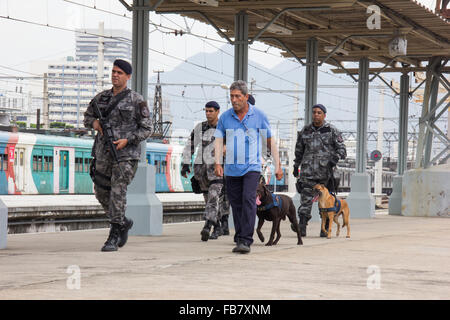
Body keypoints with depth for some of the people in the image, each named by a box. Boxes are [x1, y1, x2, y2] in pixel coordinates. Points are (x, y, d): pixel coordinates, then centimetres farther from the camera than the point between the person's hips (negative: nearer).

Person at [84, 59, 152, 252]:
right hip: (103, 154, 6)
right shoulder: (101, 98, 10)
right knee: (101, 193, 12)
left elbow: (146, 129, -3)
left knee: (118, 193, -13)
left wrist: (127, 140, -16)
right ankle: (124, 223, 34)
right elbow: (87, 118, 21)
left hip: (126, 154, -6)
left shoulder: (136, 100, -4)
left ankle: (113, 237, -10)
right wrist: (94, 123, -3)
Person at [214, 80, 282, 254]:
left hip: (252, 167, -3)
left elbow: (270, 141, 6)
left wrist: (278, 165, 4)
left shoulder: (259, 115, 0)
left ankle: (246, 241, -20)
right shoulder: (225, 117, 5)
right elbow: (219, 142, 1)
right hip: (231, 168, 3)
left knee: (248, 201, -17)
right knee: (236, 205, 7)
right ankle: (239, 240, 17)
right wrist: (218, 163, -14)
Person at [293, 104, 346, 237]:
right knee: (306, 199, -7)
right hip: (308, 170, 1)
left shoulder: (332, 131, 3)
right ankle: (302, 227, -10)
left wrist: (335, 158, -16)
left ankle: (325, 228, 10)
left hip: (326, 171, -1)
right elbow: (299, 150, 24)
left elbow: (341, 148, 2)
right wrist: (296, 166, 24)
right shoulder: (305, 131, 13)